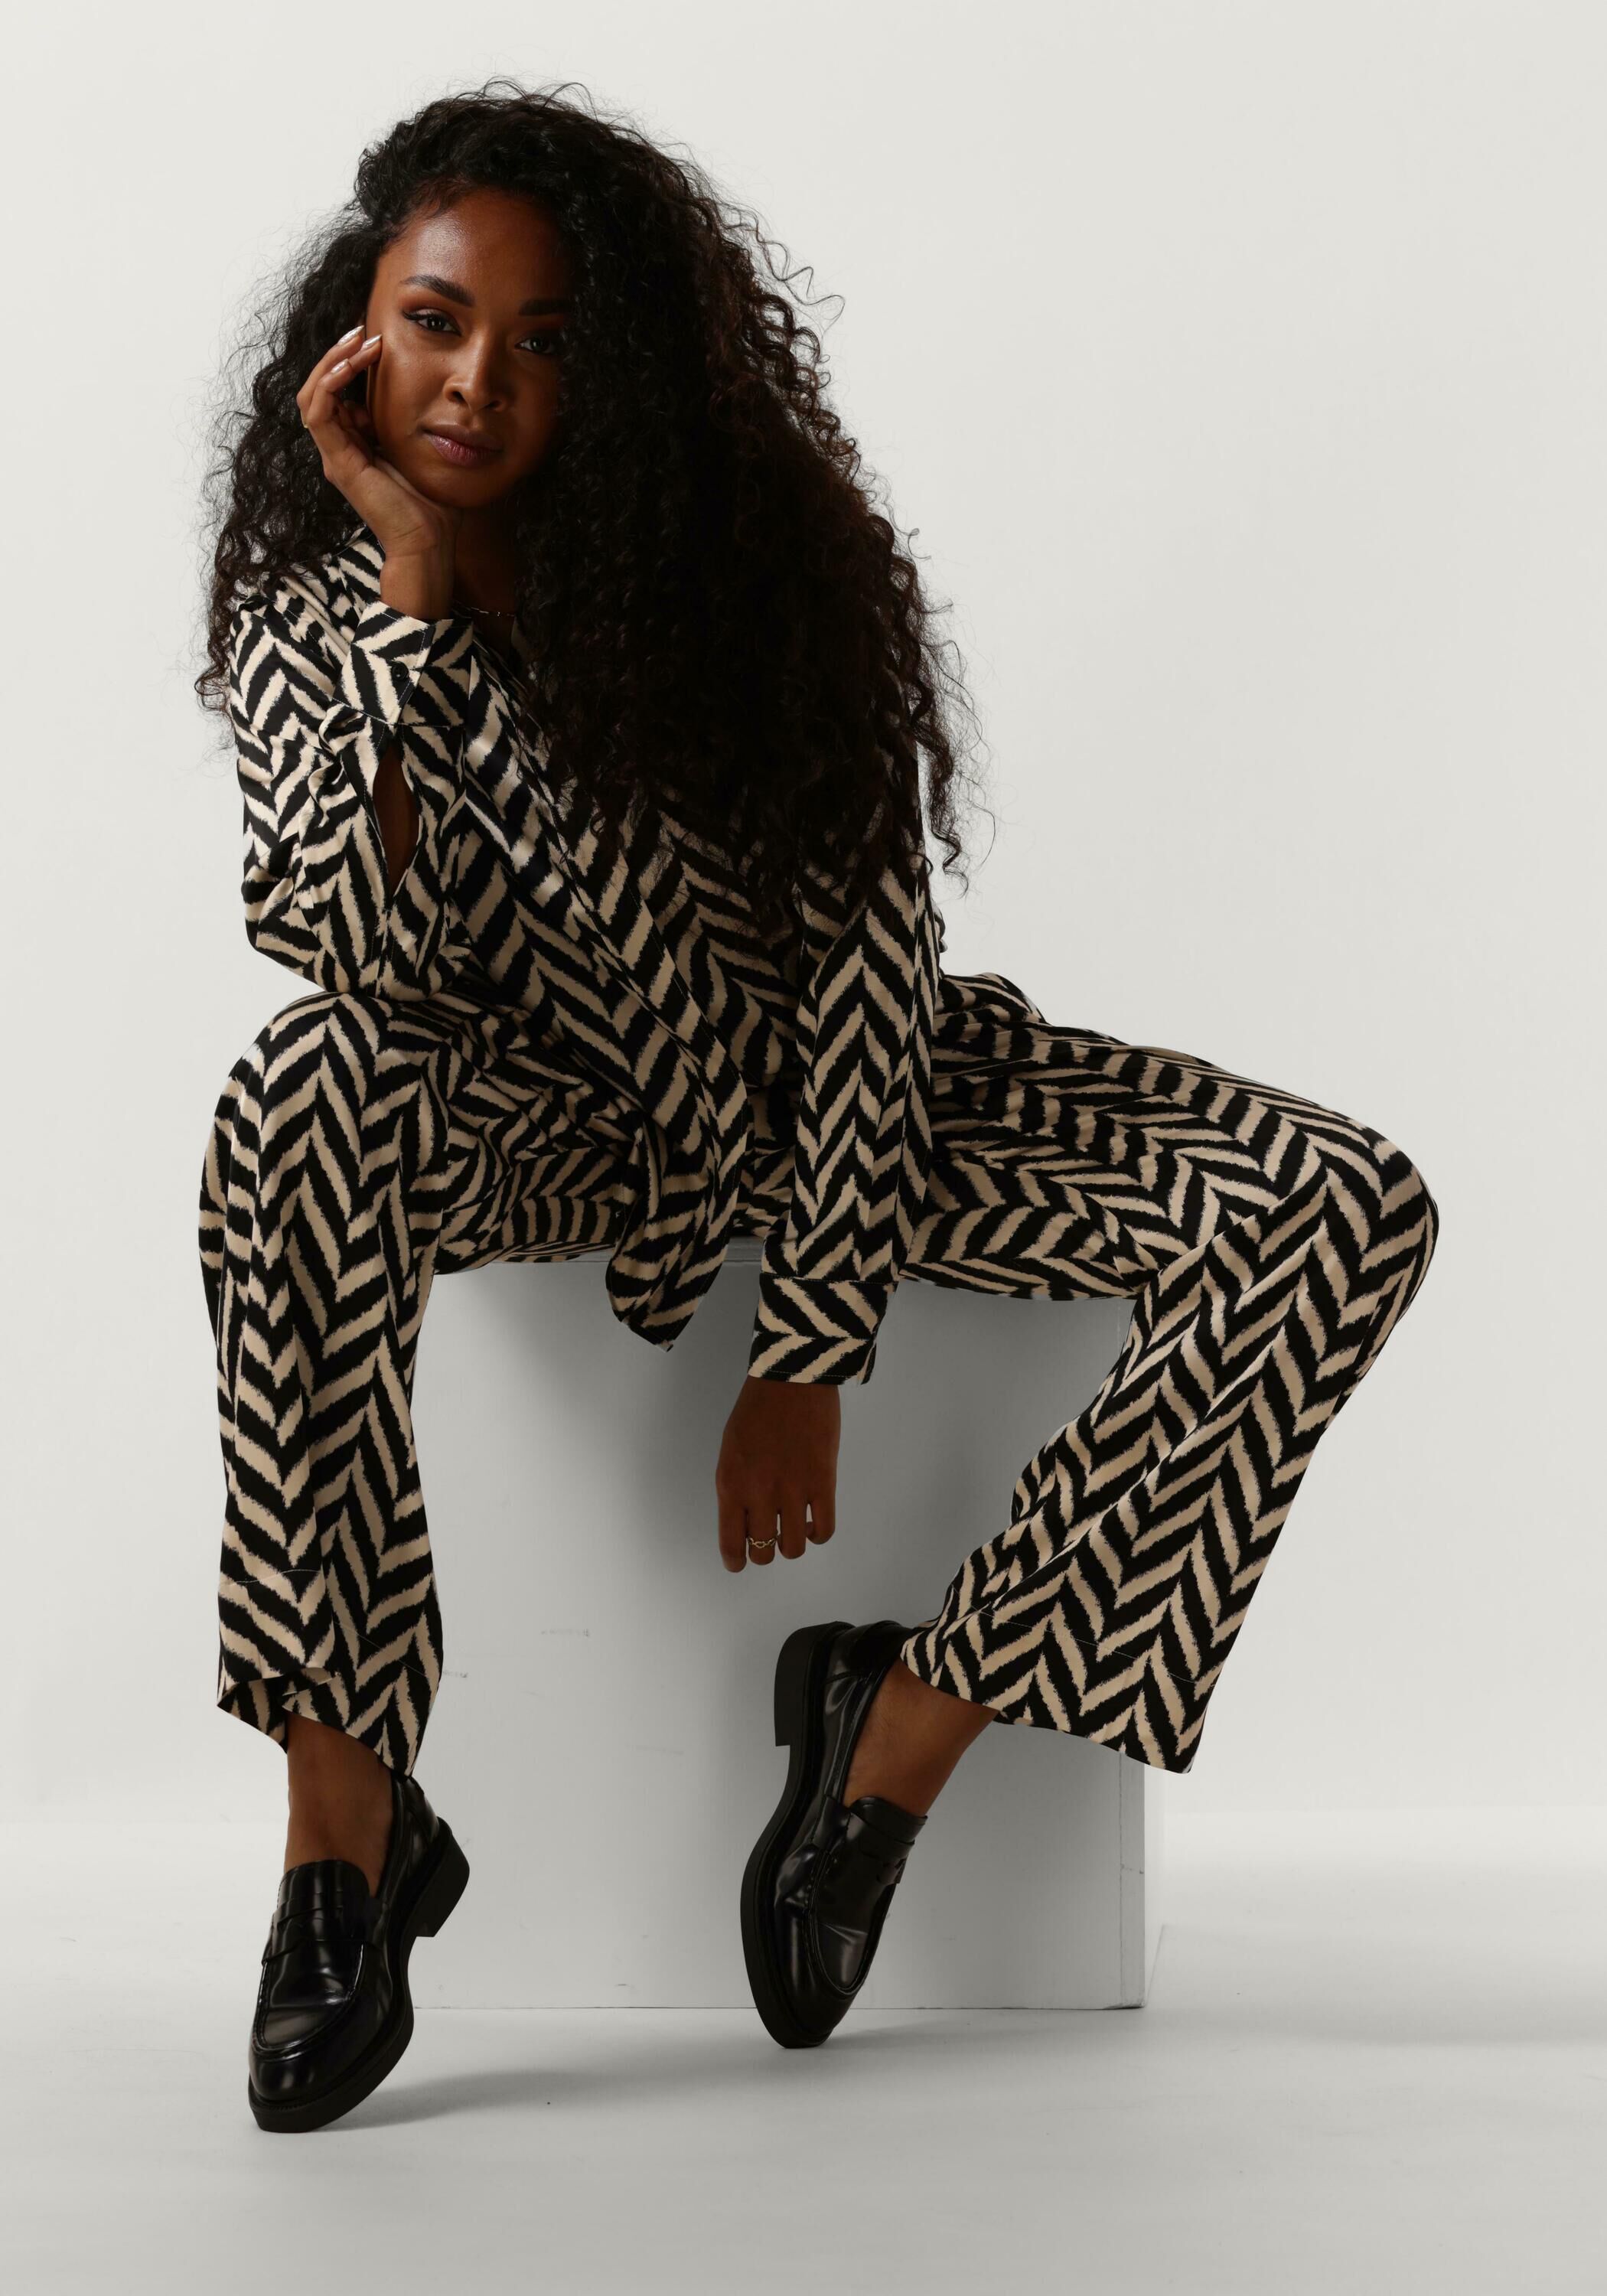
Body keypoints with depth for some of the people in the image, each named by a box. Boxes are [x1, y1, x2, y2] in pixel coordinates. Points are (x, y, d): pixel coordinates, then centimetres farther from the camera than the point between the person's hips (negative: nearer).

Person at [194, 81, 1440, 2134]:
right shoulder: (307, 617, -11)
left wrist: (805, 1352, -18)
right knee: (303, 1092, -38)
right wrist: (407, 580, -30)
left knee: (1350, 1211, -19)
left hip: (828, 1098, 1)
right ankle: (343, 1828, -30)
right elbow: (363, 963, -27)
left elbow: (865, 958, -15)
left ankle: (913, 1713, -11)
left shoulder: (752, 551, -15)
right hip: (538, 1117, -1)